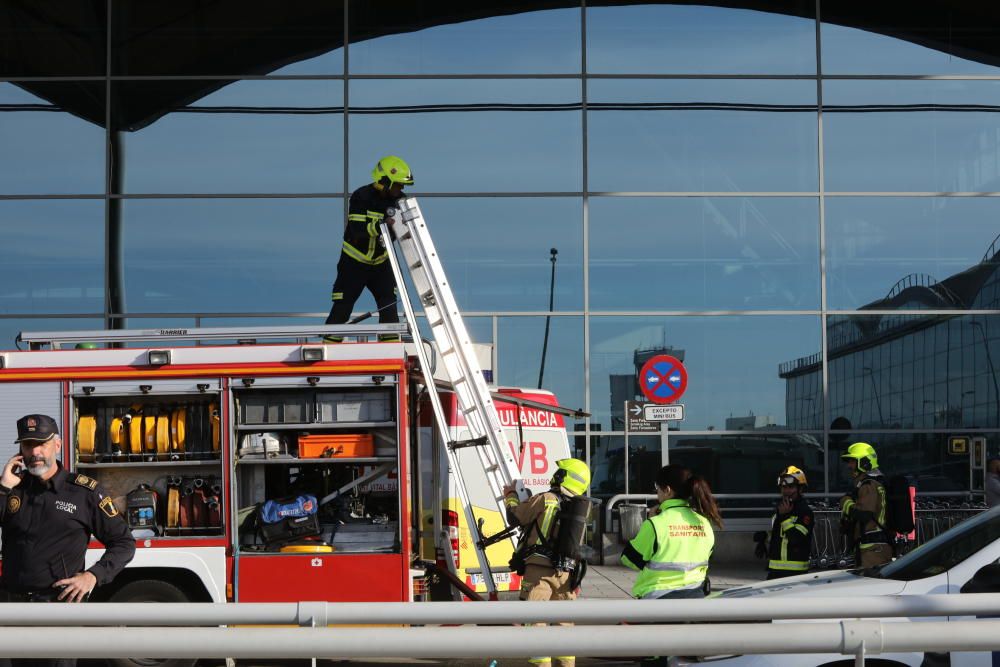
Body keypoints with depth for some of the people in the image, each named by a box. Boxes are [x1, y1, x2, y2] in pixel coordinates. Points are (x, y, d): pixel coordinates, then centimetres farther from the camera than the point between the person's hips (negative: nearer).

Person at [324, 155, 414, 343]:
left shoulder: (397, 199, -5)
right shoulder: (361, 197, -20)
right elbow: (357, 229, -32)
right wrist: (380, 225, -48)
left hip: (380, 263, 5)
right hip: (354, 262, -5)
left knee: (389, 306, -4)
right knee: (342, 308, -4)